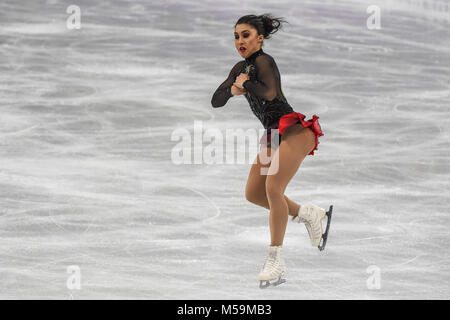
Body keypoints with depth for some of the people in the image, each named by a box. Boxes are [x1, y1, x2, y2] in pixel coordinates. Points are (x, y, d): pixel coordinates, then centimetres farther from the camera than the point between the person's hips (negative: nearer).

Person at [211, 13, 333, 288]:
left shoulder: (263, 61, -13)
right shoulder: (241, 68, 14)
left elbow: (269, 92, -32)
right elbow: (216, 101, 13)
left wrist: (245, 84, -15)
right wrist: (233, 90, -8)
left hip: (294, 130, -10)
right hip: (274, 134, 10)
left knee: (273, 187, -21)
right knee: (253, 193, 7)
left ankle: (276, 260, -16)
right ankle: (308, 214, 24)